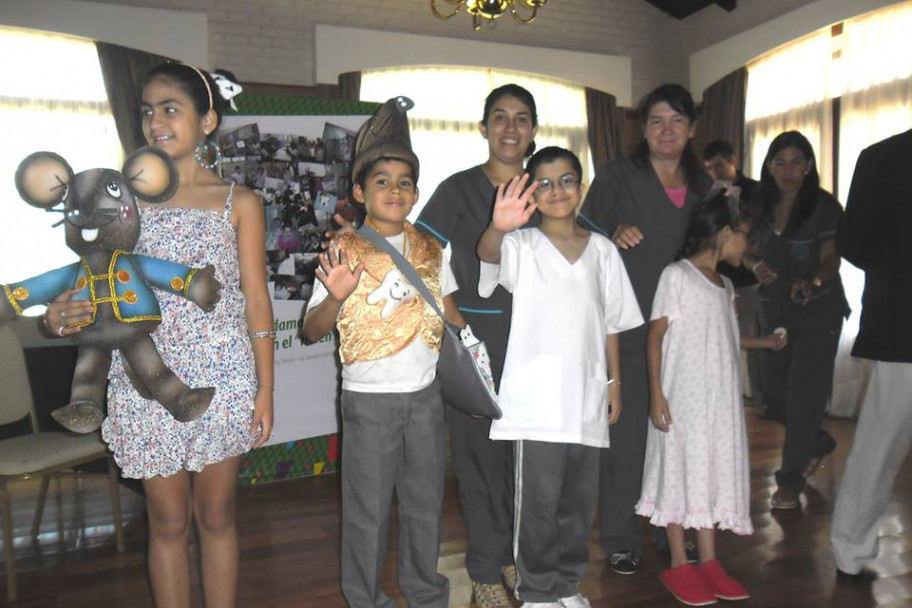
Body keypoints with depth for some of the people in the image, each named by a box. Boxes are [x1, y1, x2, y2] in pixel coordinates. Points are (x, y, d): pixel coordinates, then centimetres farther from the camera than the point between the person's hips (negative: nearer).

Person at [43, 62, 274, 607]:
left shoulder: (239, 203, 1)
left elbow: (255, 300, 0)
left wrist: (265, 388, -1)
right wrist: (64, 313, -16)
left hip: (223, 378, -1)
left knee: (216, 515, 12)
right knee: (168, 521, 12)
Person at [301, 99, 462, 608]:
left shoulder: (430, 248, 5)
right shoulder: (344, 251, -6)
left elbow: (451, 312, 14)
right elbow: (313, 331, -10)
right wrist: (336, 297, -27)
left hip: (426, 393, 4)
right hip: (369, 397, -3)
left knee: (427, 499, 16)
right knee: (368, 508, 8)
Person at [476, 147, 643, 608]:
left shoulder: (602, 249, 9)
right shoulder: (522, 246, -2)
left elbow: (611, 323, 12)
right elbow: (489, 254, -26)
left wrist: (615, 382, 9)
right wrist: (498, 228, -49)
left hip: (587, 396, 4)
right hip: (537, 396, -4)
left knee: (580, 499, 15)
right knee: (539, 500, 2)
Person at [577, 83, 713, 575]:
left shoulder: (703, 185, 14)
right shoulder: (617, 176, -1)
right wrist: (614, 235, -21)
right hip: (627, 328, -4)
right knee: (626, 432, 0)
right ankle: (620, 539, 15)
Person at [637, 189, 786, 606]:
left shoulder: (725, 285, 14)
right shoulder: (677, 275, -9)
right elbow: (655, 335, -10)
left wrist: (765, 342, 30)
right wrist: (656, 393, -15)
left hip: (720, 397, 8)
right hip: (682, 397, -7)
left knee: (714, 471, 11)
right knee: (681, 471, 1)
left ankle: (708, 562, 24)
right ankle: (679, 566, 15)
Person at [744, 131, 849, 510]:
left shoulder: (824, 206, -9)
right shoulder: (761, 207, 3)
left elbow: (832, 258, -14)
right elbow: (751, 252, 9)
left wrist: (813, 281, -35)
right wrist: (755, 266, -15)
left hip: (818, 312, -5)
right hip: (775, 312, 5)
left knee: (803, 392, -4)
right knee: (773, 389, 9)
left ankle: (791, 479, 11)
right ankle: (819, 442, 38)